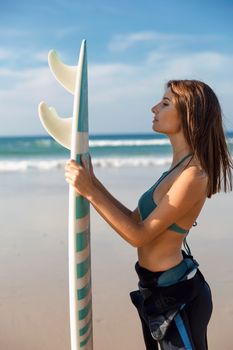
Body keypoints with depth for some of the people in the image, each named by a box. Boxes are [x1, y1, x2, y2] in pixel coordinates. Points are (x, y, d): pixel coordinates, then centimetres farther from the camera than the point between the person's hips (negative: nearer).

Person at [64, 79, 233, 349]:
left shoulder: (193, 175, -24)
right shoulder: (180, 168, 5)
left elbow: (139, 235, -21)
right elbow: (135, 219, 7)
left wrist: (90, 191, -21)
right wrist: (92, 182, 3)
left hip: (177, 296, -9)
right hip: (164, 287, 9)